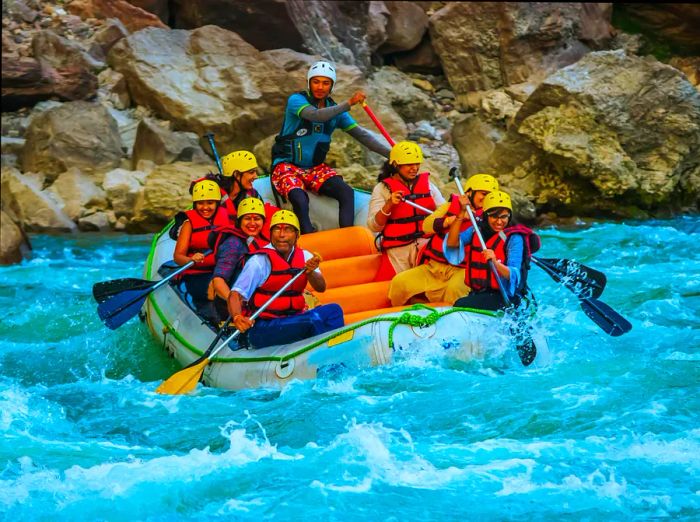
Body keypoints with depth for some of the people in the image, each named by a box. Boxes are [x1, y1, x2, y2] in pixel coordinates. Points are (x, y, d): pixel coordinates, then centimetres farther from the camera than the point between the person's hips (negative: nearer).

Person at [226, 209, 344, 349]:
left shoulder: (304, 257, 9)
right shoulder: (260, 261, -10)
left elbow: (321, 288, -2)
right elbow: (235, 294, -17)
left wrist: (310, 272, -24)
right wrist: (237, 318, -38)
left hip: (293, 320, 7)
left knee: (333, 310, -12)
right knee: (313, 321, -28)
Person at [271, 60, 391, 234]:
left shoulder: (335, 109, 7)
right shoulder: (296, 100, -11)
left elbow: (361, 134, 6)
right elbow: (316, 115, -31)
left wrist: (391, 154, -3)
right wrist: (348, 104, -38)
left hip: (316, 168, 6)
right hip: (287, 166, -5)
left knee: (347, 193, -19)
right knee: (300, 201, -34)